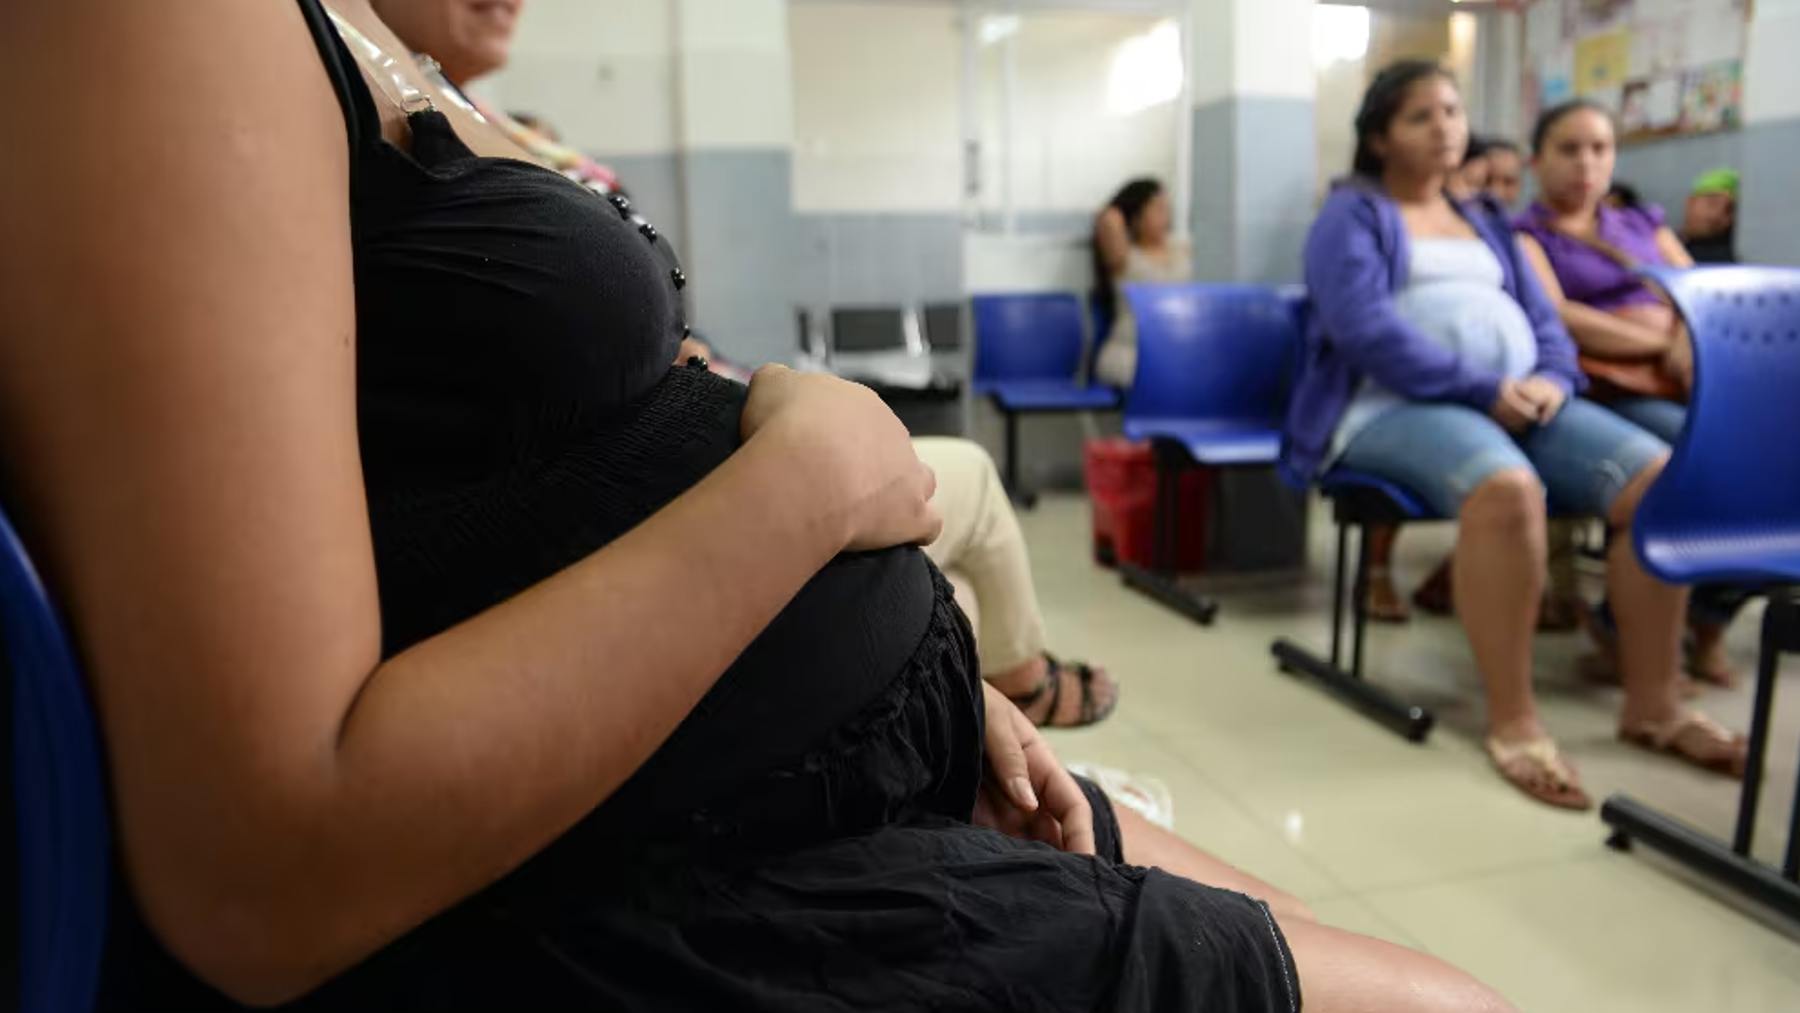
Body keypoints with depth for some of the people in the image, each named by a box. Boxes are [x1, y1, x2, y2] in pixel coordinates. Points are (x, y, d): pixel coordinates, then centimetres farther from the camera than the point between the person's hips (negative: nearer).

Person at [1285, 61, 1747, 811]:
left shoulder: (1486, 221, 27)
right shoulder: (1350, 215, 5)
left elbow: (1543, 319, 18)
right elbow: (1364, 328, -12)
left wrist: (1554, 379, -6)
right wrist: (1480, 390, -17)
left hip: (1519, 402, 7)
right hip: (1395, 406, -7)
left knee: (1660, 480, -15)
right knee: (1507, 489, -37)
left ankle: (1652, 703, -5)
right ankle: (1511, 719, -25)